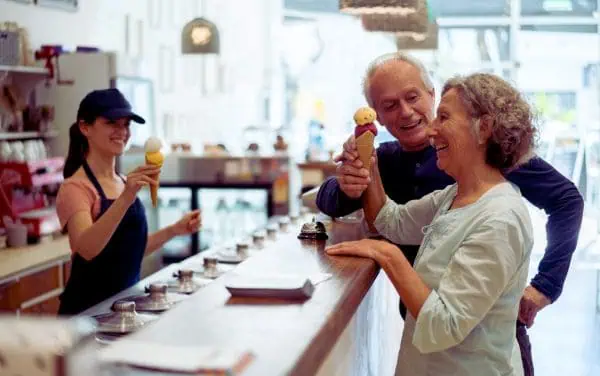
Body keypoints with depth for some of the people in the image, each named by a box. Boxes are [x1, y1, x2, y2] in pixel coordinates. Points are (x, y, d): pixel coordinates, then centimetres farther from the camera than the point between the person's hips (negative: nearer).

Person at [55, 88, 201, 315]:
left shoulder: (124, 183, 9)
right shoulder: (76, 187, -14)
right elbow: (86, 249, -30)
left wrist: (174, 230, 4)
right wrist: (124, 199, -40)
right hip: (88, 311, -7)